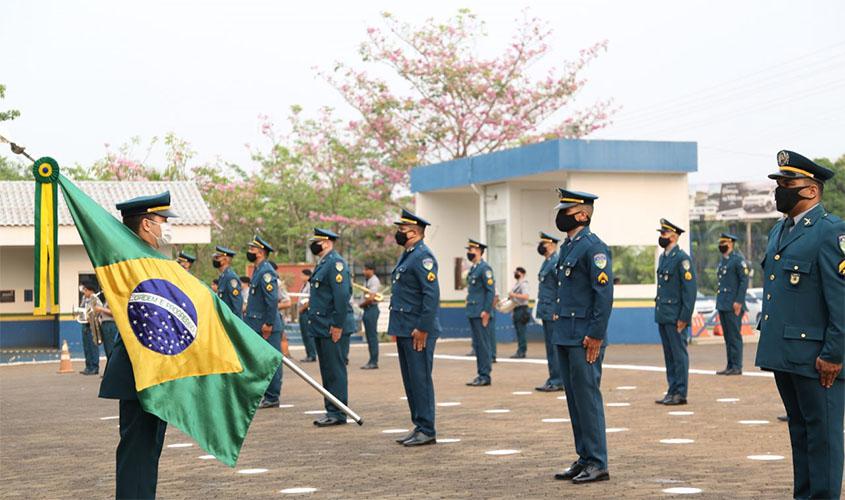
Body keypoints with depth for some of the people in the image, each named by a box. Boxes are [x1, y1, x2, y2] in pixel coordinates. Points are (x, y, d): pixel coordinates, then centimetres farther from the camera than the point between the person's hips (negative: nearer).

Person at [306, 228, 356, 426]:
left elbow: (342, 295, -20)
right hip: (321, 328, 10)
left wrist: (337, 325, -22)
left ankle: (338, 413, -3)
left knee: (335, 371, -6)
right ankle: (331, 411, 18)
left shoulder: (336, 263, -13)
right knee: (327, 371, 12)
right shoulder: (323, 263, 19)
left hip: (333, 328, -10)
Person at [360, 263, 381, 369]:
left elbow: (371, 298, -19)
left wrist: (362, 304, -5)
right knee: (369, 336, 11)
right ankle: (372, 361, 16)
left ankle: (374, 362, -7)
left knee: (372, 336, -8)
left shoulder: (374, 281, -12)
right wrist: (362, 304, 1)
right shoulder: (367, 281, 17)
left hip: (372, 309, -10)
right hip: (366, 309, 10)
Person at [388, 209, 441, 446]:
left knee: (420, 380, -5)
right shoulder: (407, 256, 18)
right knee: (410, 381, 13)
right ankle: (419, 427, 20)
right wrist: (397, 328, 19)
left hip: (418, 331, -10)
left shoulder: (423, 256, -14)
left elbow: (432, 294, -21)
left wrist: (422, 328, -22)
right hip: (404, 329, 10)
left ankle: (427, 431, 1)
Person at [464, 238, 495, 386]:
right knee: (477, 345, 11)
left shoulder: (484, 268, -11)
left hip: (481, 313, -10)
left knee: (483, 344, -6)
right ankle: (481, 375, 15)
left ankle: (485, 376, -4)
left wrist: (486, 311, -20)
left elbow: (491, 290, -16)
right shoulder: (473, 268, 17)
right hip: (473, 313, 10)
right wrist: (470, 309, 17)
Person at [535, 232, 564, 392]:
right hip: (546, 312, 10)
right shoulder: (546, 263, 16)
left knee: (555, 347, -6)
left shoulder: (556, 262, -14)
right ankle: (554, 379, 17)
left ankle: (557, 381, -2)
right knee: (550, 346, 12)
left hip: (553, 312, -10)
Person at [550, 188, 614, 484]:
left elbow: (605, 293, -18)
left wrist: (595, 336, -19)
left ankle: (597, 464, 1)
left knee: (587, 399, -5)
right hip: (565, 336, 10)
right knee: (574, 400, 12)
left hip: (584, 339, -10)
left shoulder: (593, 247, -13)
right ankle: (584, 459, 19)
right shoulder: (568, 247, 16)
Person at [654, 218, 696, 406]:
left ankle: (680, 393, 1)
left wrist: (684, 318, -17)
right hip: (663, 315, 9)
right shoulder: (663, 257, 15)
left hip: (675, 317, -9)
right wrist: (658, 310, 16)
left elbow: (690, 290, -15)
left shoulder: (682, 258, -11)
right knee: (669, 354, 11)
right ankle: (672, 391, 17)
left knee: (679, 354, -3)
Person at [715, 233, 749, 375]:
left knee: (734, 336, -6)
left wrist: (738, 301, -18)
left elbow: (744, 281, -14)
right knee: (727, 336, 11)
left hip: (733, 306, -9)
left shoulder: (738, 259, -9)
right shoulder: (722, 260, 17)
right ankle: (730, 366, 15)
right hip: (722, 304, 9)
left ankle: (736, 367, -3)